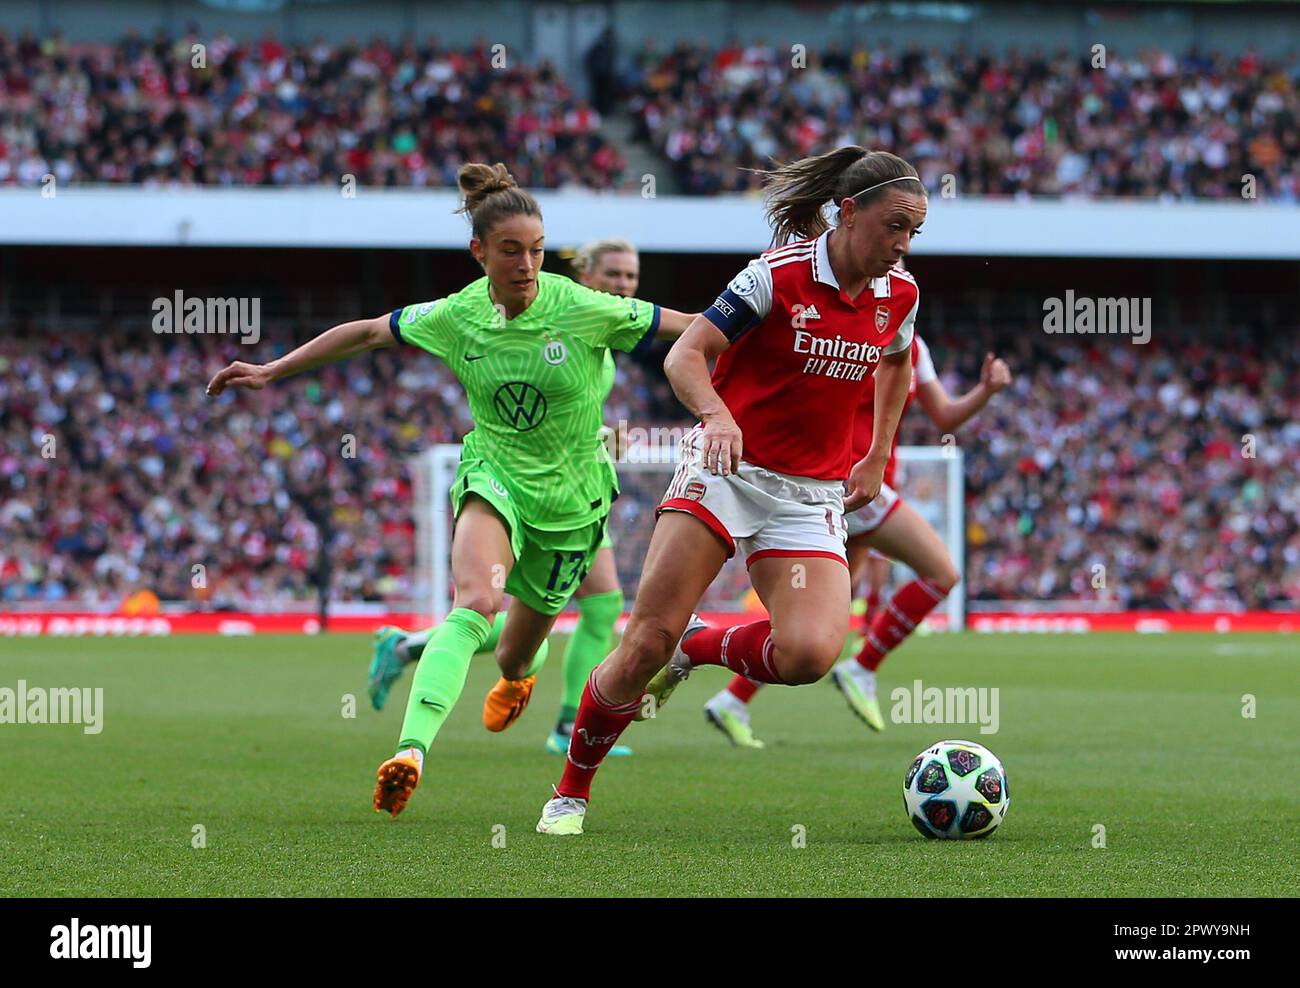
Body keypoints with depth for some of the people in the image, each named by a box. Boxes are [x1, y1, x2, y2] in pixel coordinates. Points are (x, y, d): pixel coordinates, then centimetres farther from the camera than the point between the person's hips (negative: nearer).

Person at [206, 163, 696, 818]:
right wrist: (272, 372, 8)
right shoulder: (455, 317, -9)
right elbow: (365, 334, 5)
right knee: (475, 603, -29)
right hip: (493, 475, 0)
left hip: (571, 499, 0)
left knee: (519, 648, 15)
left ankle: (516, 676, 56)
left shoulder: (586, 311, -18)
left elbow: (688, 328, -11)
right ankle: (412, 750, -42)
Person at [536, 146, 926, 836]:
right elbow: (686, 354, -17)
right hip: (726, 468, -4)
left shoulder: (899, 294, 3)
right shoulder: (780, 274, -12)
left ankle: (699, 648, 10)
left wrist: (876, 459, 19)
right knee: (649, 639, -14)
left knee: (810, 654, -22)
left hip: (813, 495, 4)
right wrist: (717, 414, -36)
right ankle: (571, 792, 5)